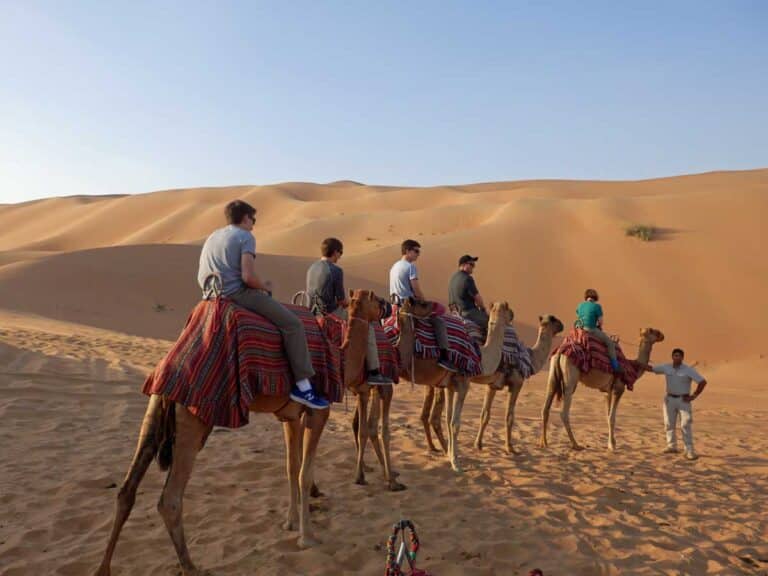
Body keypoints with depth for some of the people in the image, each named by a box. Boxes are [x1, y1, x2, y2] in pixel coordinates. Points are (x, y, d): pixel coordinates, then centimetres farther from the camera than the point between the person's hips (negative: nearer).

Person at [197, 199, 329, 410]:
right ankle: (302, 386, -12)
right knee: (292, 324, -9)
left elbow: (201, 277, 18)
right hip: (237, 292, -9)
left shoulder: (212, 237, 19)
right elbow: (248, 276, -18)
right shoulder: (245, 237, -5)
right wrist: (265, 287, -1)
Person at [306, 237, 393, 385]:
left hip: (315, 312, 9)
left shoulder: (312, 268, 9)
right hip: (331, 313, -9)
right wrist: (350, 303, 10)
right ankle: (373, 373, 4)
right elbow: (342, 300, -14)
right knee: (367, 327, 4)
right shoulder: (336, 270, -16)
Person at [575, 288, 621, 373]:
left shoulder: (580, 305, 10)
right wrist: (599, 327, 16)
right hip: (591, 330, -6)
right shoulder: (597, 306, -6)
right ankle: (615, 365, 10)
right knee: (610, 342, 9)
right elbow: (600, 322, -7)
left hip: (579, 329, 6)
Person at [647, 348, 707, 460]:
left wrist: (694, 396, -11)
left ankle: (689, 451, -6)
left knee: (685, 425, -8)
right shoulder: (666, 367, 1)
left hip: (683, 400, -4)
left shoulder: (689, 370, -10)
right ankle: (672, 446, 19)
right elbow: (651, 368, 8)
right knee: (669, 424, 7)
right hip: (669, 399, 4)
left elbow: (703, 382, -12)